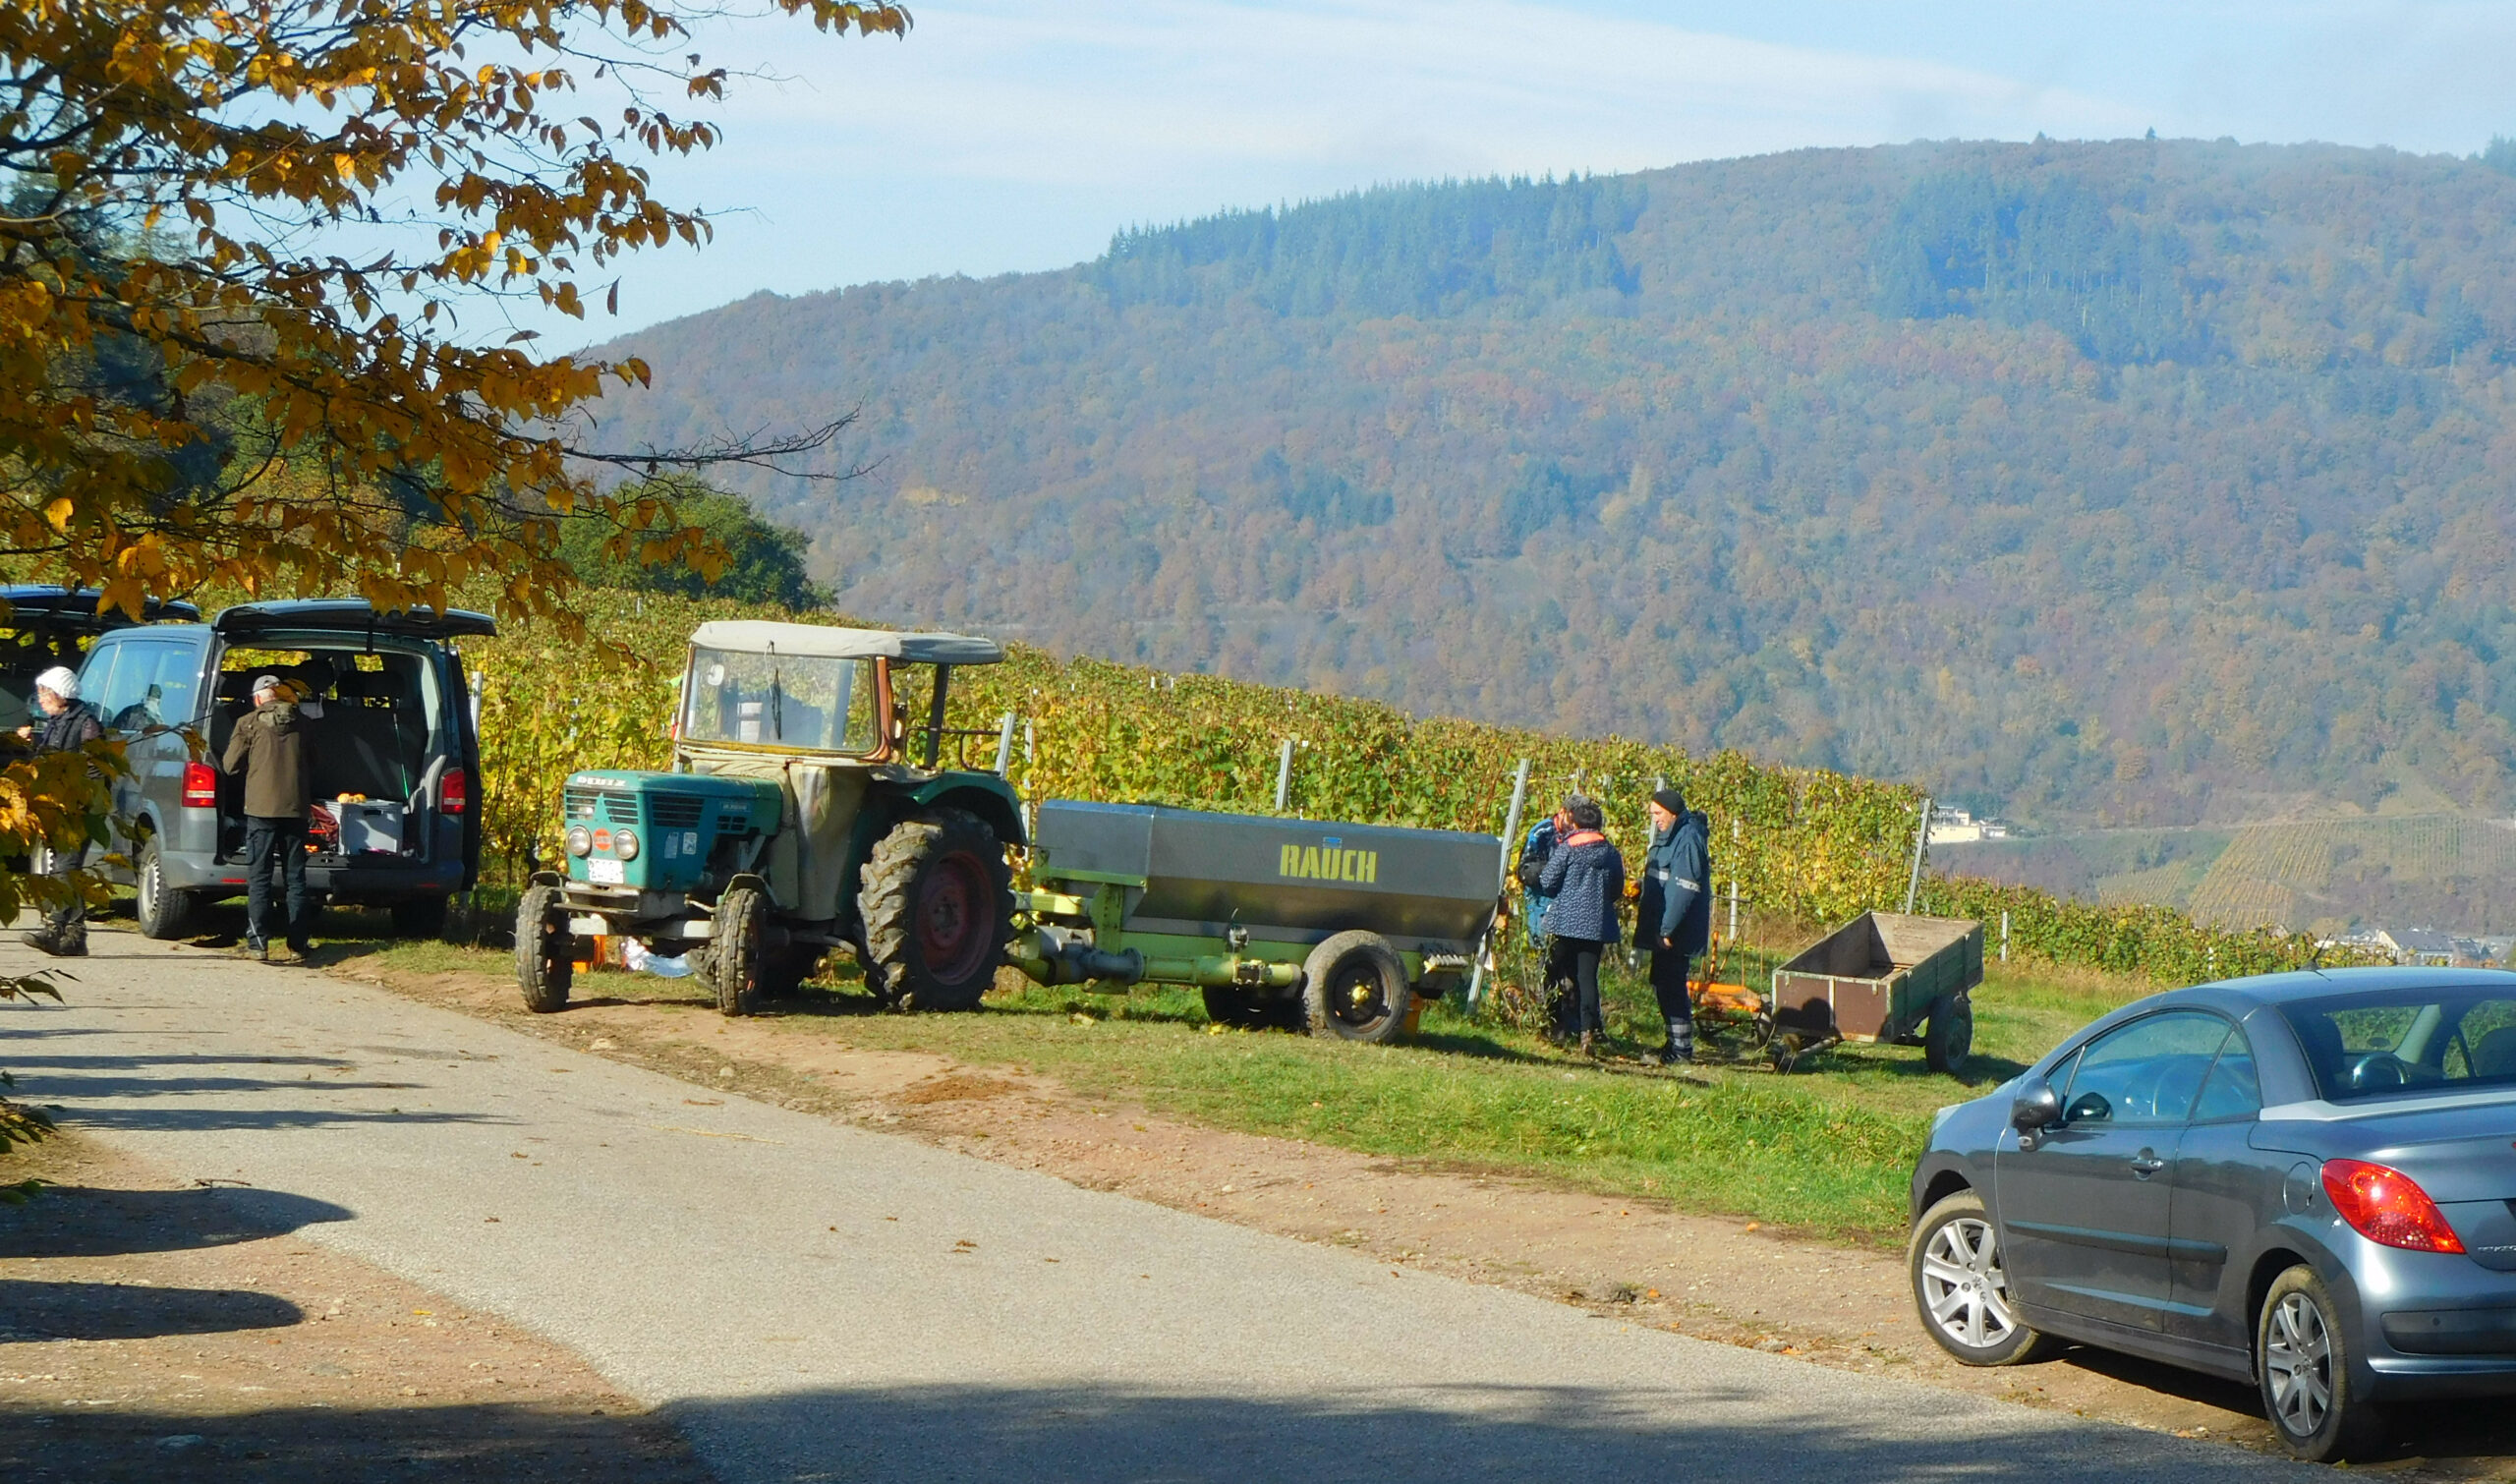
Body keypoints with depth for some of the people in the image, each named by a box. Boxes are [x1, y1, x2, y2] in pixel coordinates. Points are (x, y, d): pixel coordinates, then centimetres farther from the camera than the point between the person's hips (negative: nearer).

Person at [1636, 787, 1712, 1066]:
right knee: (1662, 984, 14)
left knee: (1671, 987, -7)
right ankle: (1675, 1044, 22)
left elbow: (1684, 888, -23)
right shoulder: (1670, 836, 15)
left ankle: (1682, 1050, -2)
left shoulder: (1688, 839, -17)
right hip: (1664, 929, 10)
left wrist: (1668, 929, -23)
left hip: (1676, 931, -10)